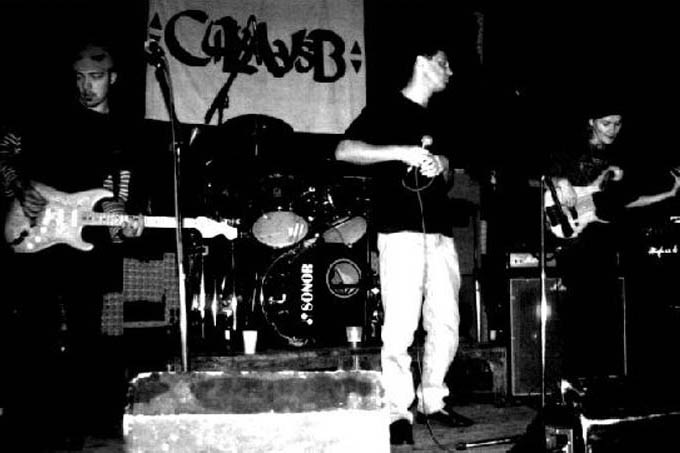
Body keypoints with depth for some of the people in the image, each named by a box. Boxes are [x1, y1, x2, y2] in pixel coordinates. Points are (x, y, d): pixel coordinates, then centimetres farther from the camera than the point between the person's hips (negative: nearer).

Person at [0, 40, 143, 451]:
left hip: (84, 245, 1)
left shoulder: (121, 136, 10)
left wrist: (120, 224, -14)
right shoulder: (49, 117, 8)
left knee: (82, 339, 4)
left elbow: (114, 201, 7)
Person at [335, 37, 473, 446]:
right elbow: (344, 150, -9)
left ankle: (433, 401, 21)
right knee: (401, 326, -9)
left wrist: (443, 167, 6)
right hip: (401, 231, -7)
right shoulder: (387, 109, 4)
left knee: (447, 323, 7)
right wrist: (402, 152, -16)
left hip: (441, 232, 7)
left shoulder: (436, 121, 24)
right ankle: (399, 413, 0)